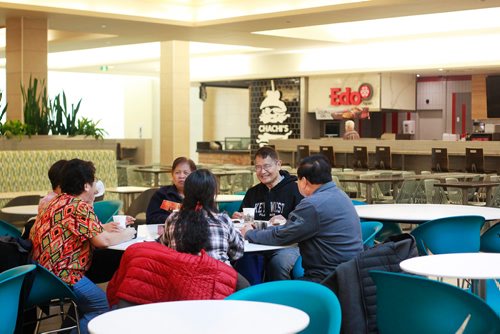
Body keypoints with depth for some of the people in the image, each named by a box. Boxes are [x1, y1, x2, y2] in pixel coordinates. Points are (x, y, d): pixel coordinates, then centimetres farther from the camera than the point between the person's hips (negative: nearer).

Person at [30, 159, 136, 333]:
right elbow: (102, 240, -19)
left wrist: (103, 227, 19)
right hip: (61, 278, -10)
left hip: (41, 273, 10)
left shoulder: (57, 202, 14)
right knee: (104, 306, -5)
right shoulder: (81, 206, -14)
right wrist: (125, 235, -1)